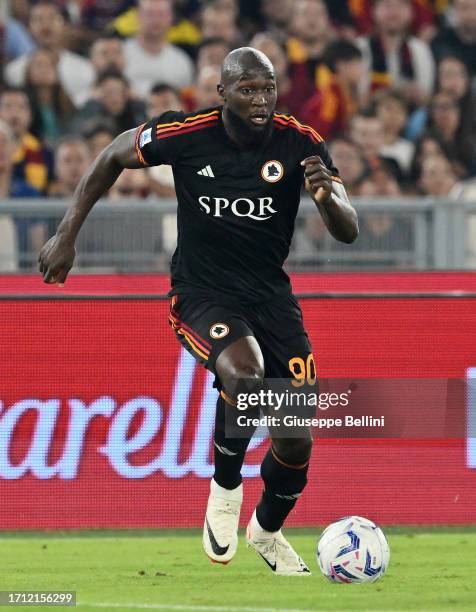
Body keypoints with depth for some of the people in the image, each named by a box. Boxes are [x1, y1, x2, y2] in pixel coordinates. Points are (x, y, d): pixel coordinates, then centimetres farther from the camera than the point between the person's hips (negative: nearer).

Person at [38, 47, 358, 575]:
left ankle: (267, 531, 31)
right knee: (245, 373, -35)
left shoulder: (299, 144, -9)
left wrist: (328, 196, -34)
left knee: (296, 439, -1)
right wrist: (66, 235, 5)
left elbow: (348, 233, -11)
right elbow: (112, 159, 6)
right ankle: (224, 491, -8)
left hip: (270, 293, 3)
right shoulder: (185, 135, -13)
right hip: (201, 293, -3)